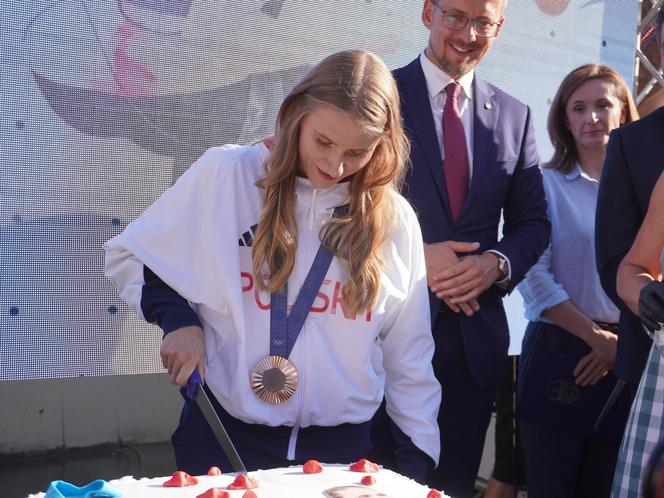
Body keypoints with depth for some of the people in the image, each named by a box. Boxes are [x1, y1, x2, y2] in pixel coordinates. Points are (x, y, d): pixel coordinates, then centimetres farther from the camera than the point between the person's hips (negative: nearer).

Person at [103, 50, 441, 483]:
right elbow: (126, 256, 2)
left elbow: (408, 358, 6)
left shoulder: (394, 221, -2)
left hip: (341, 446, 3)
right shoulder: (225, 174, -10)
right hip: (223, 434, -2)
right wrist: (178, 319, -13)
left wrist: (419, 457, 5)